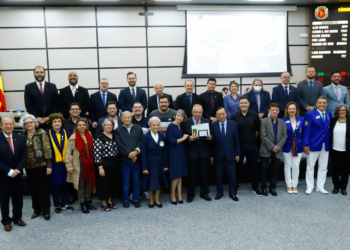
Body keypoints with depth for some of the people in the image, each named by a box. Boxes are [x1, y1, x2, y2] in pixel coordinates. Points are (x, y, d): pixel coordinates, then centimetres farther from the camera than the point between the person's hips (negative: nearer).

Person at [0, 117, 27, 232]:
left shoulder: (19, 138, 2)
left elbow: (24, 155, 1)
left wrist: (17, 170, -10)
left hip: (17, 174, 3)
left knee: (18, 198, 13)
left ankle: (17, 218, 30)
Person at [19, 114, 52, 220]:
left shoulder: (41, 133, -4)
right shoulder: (22, 135, 6)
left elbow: (47, 149, -7)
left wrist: (49, 165, -11)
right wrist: (22, 165, 1)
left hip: (41, 165, -4)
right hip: (29, 166, 4)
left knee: (44, 188, 4)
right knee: (33, 189, 12)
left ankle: (46, 211, 16)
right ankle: (37, 210, 27)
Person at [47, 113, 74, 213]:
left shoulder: (67, 134, 4)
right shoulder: (47, 135, -4)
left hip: (65, 163, 2)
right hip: (54, 163, -2)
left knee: (64, 183, 9)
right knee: (55, 184, 6)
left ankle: (65, 204, 20)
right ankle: (57, 205, 19)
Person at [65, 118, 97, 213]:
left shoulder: (89, 136, 8)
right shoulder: (73, 138, -6)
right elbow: (68, 153, -8)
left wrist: (93, 162, 8)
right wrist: (69, 166, -12)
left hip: (89, 164, 4)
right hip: (79, 165, -4)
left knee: (89, 183, 11)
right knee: (81, 185, 4)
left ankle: (88, 202, 25)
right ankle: (82, 204, 16)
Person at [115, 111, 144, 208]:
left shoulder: (138, 128, 7)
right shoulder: (118, 130, 2)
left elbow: (142, 141, -1)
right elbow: (119, 145, -7)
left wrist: (136, 151, -17)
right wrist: (129, 154, -16)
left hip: (136, 159, 2)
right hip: (124, 160, -2)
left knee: (136, 181, 11)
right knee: (125, 182, 8)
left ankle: (135, 199, 26)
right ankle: (125, 200, 24)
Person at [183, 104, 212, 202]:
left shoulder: (207, 121, 8)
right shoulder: (186, 122, 2)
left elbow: (211, 135, 7)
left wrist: (210, 137, -15)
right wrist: (189, 138, -21)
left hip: (204, 152, 2)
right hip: (192, 152, -2)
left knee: (204, 173, 9)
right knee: (192, 174, 6)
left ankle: (204, 193, 24)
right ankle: (190, 194, 19)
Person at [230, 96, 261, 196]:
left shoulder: (254, 115, -2)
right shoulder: (234, 116, -6)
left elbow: (258, 129, 9)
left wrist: (253, 138, 10)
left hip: (252, 146, 1)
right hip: (238, 146, -1)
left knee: (254, 166, 7)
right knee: (237, 167, 9)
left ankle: (255, 187, 22)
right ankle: (235, 187, 23)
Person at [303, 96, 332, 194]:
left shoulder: (329, 114, 8)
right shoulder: (310, 114, -6)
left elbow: (329, 128, 7)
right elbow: (306, 130, -9)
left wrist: (330, 143, -1)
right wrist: (305, 145, -14)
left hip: (326, 145, 4)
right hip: (314, 145, -4)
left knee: (323, 167, 10)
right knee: (310, 166, 3)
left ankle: (320, 186, 21)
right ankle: (309, 187, 14)